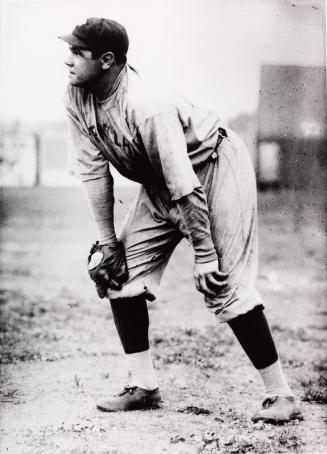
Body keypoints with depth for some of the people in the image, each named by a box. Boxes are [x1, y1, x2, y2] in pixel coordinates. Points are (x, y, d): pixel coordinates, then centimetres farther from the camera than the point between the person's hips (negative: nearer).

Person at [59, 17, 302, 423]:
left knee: (222, 284, -13)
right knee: (117, 269, 0)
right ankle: (142, 386, 7)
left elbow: (185, 186, -32)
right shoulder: (77, 97, -11)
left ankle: (280, 394, -4)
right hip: (158, 185, 8)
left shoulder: (147, 106, -34)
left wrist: (204, 254, -29)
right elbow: (93, 168, -5)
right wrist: (106, 239, -5)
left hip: (216, 168, -8)